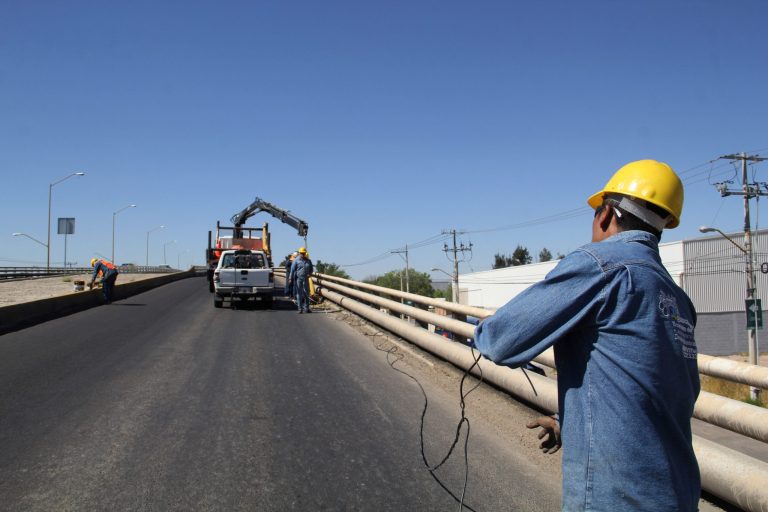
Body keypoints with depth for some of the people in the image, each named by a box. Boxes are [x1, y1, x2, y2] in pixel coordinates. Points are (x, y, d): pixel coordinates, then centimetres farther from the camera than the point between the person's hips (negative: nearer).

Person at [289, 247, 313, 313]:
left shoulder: (308, 261, 10)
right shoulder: (296, 260, -1)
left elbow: (311, 269, 19)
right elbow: (292, 270, -2)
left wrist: (310, 274, -2)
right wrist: (291, 279, -7)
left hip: (305, 279, 3)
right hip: (298, 279, -3)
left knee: (306, 294, 4)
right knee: (299, 294, -1)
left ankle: (306, 308, 12)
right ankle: (300, 308, 2)